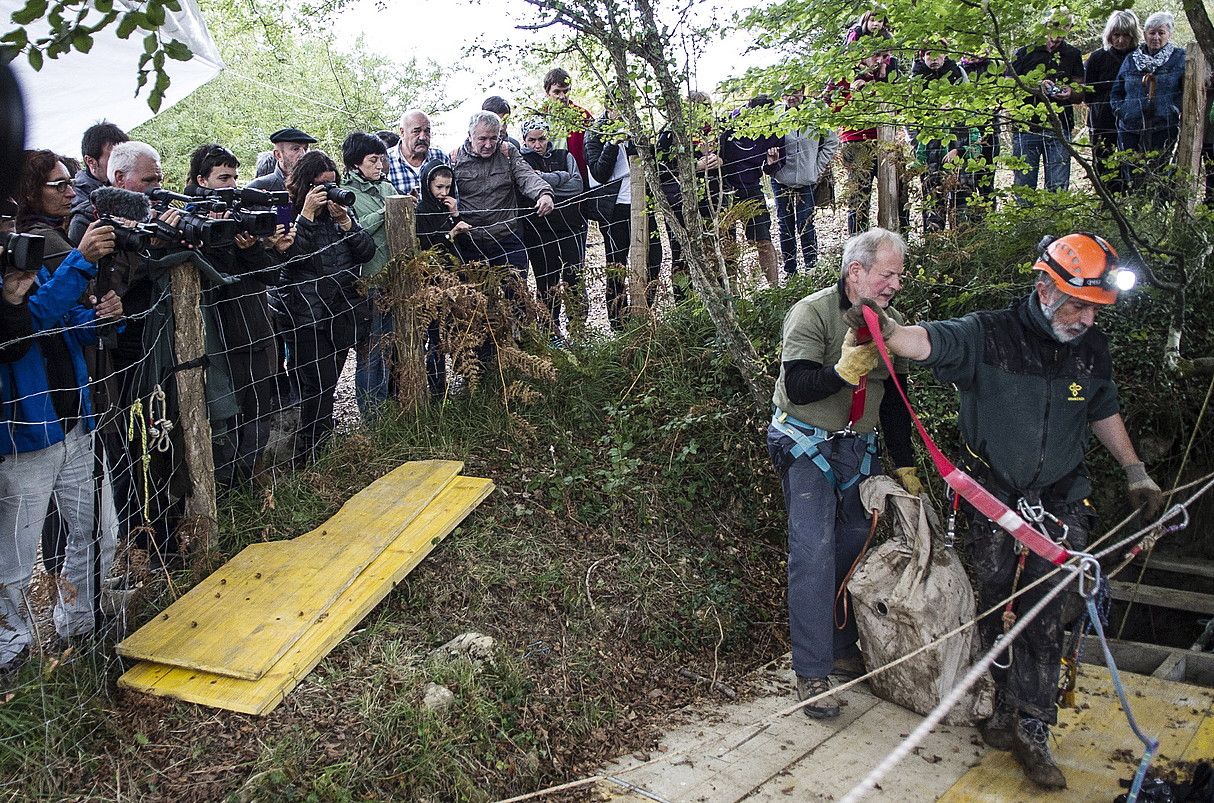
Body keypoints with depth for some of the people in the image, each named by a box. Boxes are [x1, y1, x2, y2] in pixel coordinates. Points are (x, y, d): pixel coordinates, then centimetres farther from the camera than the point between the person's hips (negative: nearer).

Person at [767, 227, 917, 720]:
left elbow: (894, 400, 14)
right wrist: (846, 369, -37)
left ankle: (845, 650, 21)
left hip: (858, 448, 6)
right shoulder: (813, 312, -13)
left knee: (856, 547, 6)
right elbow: (797, 386, -21)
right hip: (807, 445, -6)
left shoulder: (890, 321, 7)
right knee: (814, 552, -12)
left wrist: (905, 465, 13)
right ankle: (811, 673, -7)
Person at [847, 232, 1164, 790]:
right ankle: (1011, 709, 22)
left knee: (1044, 611, -4)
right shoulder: (988, 335, -13)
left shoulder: (1092, 348, 2)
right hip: (993, 494, -2)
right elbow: (927, 342, -30)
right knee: (996, 603, 6)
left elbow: (1103, 413, 19)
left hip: (1061, 499, 2)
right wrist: (888, 329, -51)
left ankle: (1029, 728, 4)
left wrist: (1135, 472, 18)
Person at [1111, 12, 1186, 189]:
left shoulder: (1179, 57, 6)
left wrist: (1175, 109, -16)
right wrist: (1120, 110, 3)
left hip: (1164, 129, -2)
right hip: (1130, 130, 3)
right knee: (1131, 178, 3)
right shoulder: (1131, 59, 14)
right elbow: (1116, 92, 18)